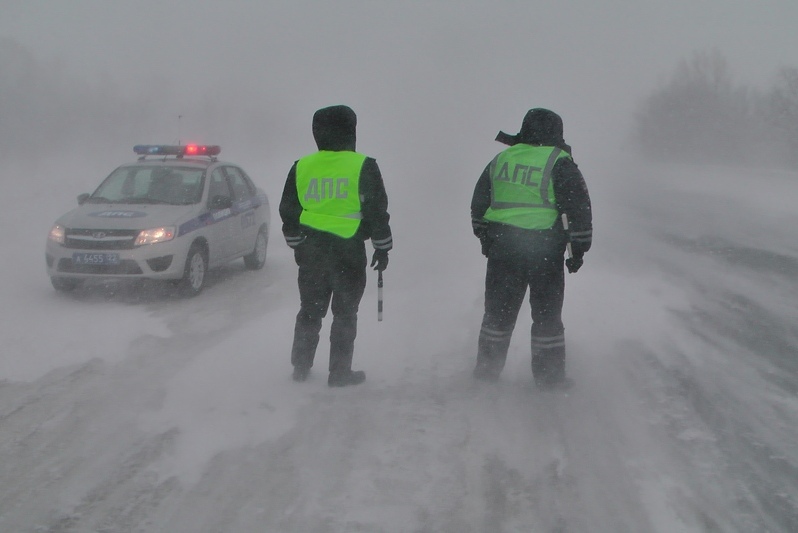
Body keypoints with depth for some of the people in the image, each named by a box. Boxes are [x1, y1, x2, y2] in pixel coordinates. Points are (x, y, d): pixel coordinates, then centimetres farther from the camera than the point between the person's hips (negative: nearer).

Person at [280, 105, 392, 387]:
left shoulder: (301, 168, 2)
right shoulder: (363, 167, -8)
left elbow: (288, 212, 10)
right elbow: (377, 211, -5)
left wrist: (297, 245, 22)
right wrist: (382, 247, 5)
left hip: (311, 250, 3)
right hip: (349, 250, -3)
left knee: (310, 310, 15)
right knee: (345, 312, 5)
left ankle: (300, 367, 20)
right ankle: (340, 372, 7)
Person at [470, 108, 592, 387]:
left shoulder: (500, 160, 10)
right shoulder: (559, 163, -5)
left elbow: (478, 204, 18)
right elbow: (579, 207, -8)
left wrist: (484, 236, 28)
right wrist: (579, 248, -1)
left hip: (501, 247, 4)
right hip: (545, 249, -4)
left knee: (498, 309, 14)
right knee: (546, 311, 6)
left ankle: (487, 367, 20)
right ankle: (548, 372, 10)